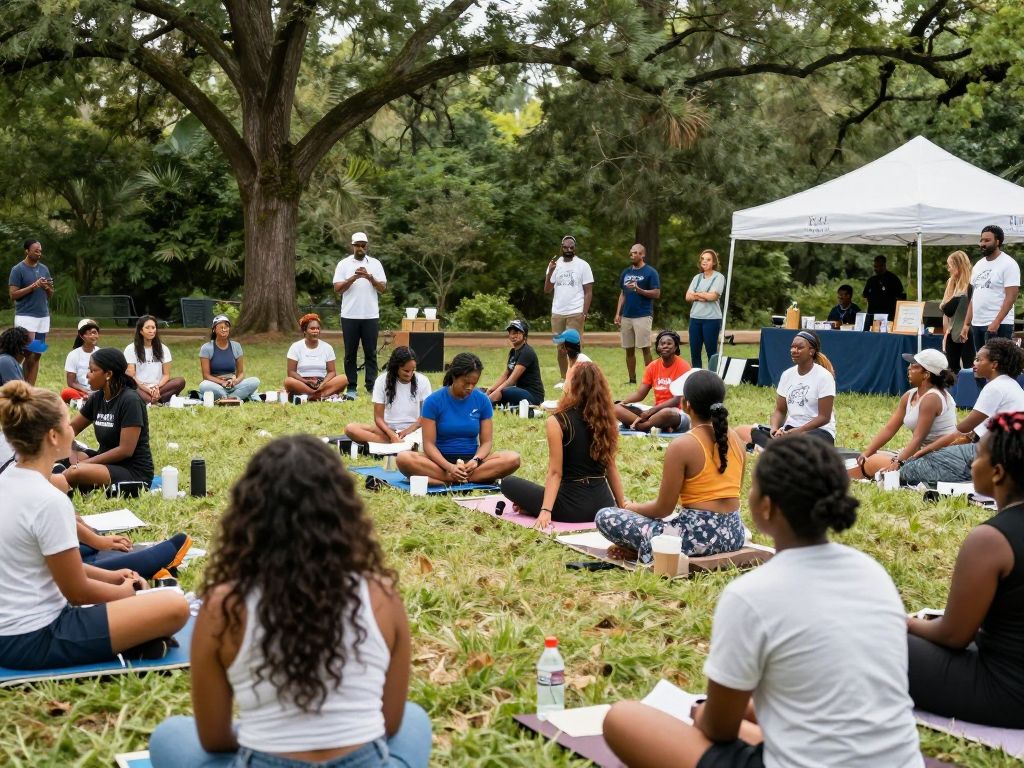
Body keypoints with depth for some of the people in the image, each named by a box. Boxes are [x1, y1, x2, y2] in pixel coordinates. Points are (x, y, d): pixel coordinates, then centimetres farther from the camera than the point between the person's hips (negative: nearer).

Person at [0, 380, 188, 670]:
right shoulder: (49, 501, -21)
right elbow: (77, 592, -13)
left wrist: (108, 576, 15)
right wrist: (123, 593, 6)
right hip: (33, 640, -10)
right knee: (175, 606, -17)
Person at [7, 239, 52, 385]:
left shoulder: (44, 269, 13)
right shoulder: (18, 270, -4)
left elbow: (50, 295, 18)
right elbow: (13, 295, -10)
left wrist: (47, 287, -5)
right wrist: (33, 286, -16)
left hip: (43, 316, 6)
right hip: (25, 317, -6)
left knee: (37, 354, 3)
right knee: (29, 354, -9)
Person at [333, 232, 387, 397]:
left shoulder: (375, 264, 7)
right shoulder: (344, 264, 4)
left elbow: (383, 288, 2)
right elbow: (337, 289, -3)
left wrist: (370, 278, -14)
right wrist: (353, 278, -16)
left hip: (371, 315, 1)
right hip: (350, 316, -1)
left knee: (371, 352, 2)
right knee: (350, 353, 3)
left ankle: (371, 385, 4)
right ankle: (351, 387, 7)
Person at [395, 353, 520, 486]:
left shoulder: (482, 400, 1)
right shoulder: (433, 401, -6)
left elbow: (486, 441, 2)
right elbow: (429, 443, -9)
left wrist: (476, 460, -21)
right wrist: (449, 467, -26)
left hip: (471, 459, 2)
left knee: (513, 459, -26)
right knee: (403, 458, -33)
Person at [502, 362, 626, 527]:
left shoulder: (557, 422, -13)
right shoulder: (605, 420, 1)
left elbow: (555, 473, -15)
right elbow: (611, 467, 6)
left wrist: (545, 510, -17)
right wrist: (622, 506, 13)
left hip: (574, 506, -5)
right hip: (604, 503, 5)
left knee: (508, 483, 10)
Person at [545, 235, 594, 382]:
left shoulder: (583, 265, 0)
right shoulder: (555, 265, 9)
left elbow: (588, 291, -1)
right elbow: (547, 290, 5)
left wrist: (585, 313, -11)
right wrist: (550, 272, -10)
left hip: (575, 313, -4)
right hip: (557, 313, 4)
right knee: (561, 348, 7)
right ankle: (564, 379, 15)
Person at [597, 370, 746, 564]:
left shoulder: (681, 447, -14)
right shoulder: (736, 440, 5)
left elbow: (663, 509, -9)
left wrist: (632, 508, 11)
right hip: (735, 535, 6)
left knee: (605, 517, 2)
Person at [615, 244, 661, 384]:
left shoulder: (650, 272, -3)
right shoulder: (626, 272, 14)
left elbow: (656, 294, -8)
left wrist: (638, 289, -19)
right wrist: (618, 313, 10)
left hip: (643, 316, -6)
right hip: (626, 316, 6)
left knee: (645, 348, -6)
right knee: (629, 349, 7)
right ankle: (632, 380, 13)